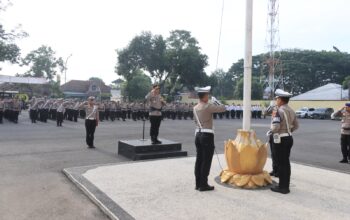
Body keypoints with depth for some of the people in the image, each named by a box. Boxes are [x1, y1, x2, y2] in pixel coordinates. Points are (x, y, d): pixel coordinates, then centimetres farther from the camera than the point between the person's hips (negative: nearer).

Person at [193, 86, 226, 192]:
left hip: (198, 135, 8)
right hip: (207, 136, -7)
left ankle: (198, 184, 19)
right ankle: (203, 185, 6)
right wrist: (216, 101, 4)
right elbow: (223, 108, -10)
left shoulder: (195, 108, 10)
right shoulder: (208, 106, -12)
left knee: (199, 160, 12)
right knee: (206, 161, 0)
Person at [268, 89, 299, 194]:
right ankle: (285, 186, 23)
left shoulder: (279, 111, -17)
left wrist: (273, 117, -6)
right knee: (286, 162, 14)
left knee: (281, 163, -1)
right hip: (289, 138, 9)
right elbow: (296, 125, 16)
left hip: (280, 140, -9)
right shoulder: (291, 111, 10)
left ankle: (282, 187, 7)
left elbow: (275, 127, -24)